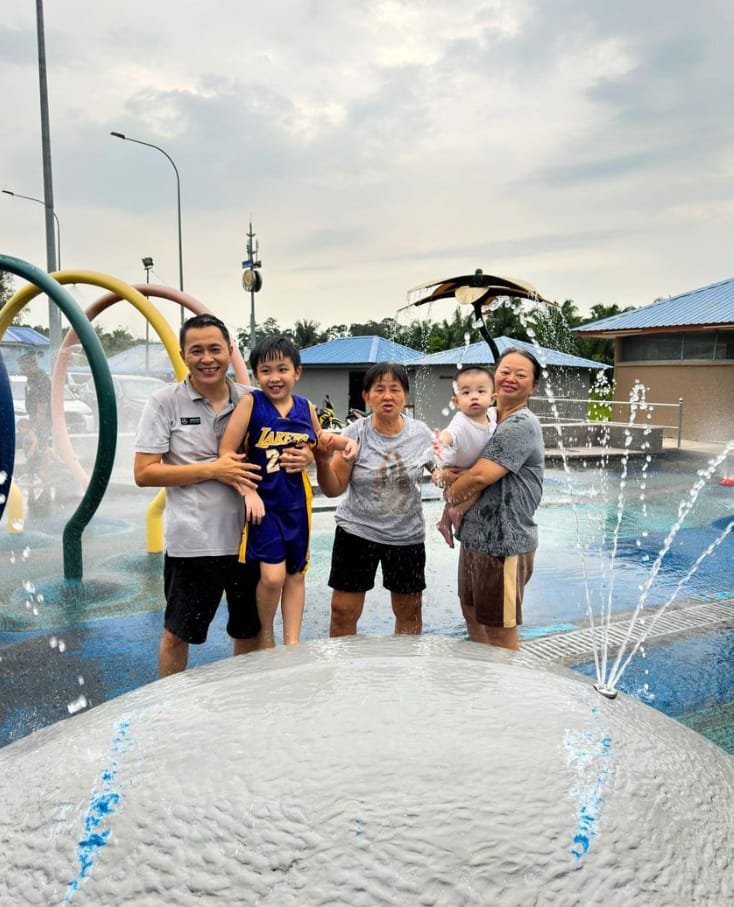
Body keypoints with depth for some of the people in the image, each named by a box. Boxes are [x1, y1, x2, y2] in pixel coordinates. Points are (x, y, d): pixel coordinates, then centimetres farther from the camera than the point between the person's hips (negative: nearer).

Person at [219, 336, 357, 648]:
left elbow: (318, 439, 22)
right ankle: (266, 634, 16)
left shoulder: (306, 408, 1)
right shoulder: (251, 403, -11)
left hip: (297, 504, 5)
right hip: (263, 502, -4)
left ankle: (292, 642, 26)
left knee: (296, 574, 12)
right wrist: (248, 491, -20)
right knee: (272, 575, -12)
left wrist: (345, 442, 4)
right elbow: (227, 452, -13)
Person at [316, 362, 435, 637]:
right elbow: (334, 489, -7)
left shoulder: (421, 433, -4)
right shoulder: (355, 433, -9)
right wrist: (323, 462, -25)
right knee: (343, 612, 2)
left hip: (407, 535, 2)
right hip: (357, 532, -1)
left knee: (409, 612, 15)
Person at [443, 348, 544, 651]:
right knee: (473, 618, 25)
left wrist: (450, 493, -5)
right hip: (475, 538, 9)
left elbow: (480, 476, -25)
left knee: (500, 635, 6)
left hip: (503, 544, -9)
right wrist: (444, 472, -8)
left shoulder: (521, 425, -17)